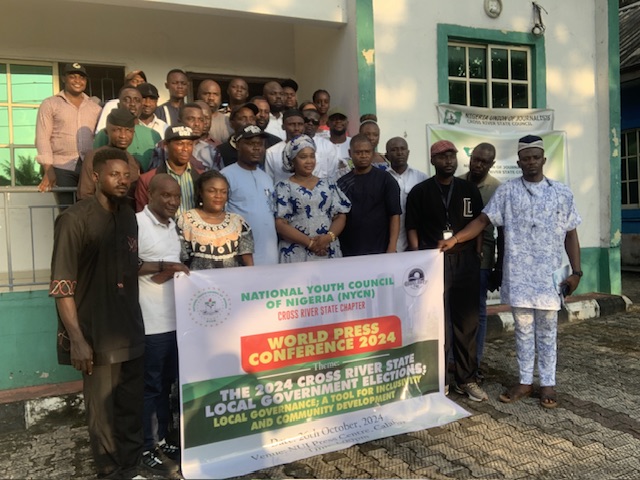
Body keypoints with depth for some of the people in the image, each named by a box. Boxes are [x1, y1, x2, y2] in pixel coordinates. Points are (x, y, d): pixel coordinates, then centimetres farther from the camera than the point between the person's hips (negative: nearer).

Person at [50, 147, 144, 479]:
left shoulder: (129, 216, 8)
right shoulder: (74, 219, -11)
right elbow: (62, 284, -14)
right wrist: (77, 339, -17)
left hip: (131, 330, 6)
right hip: (97, 334, -6)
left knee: (132, 405, 16)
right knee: (102, 409, 7)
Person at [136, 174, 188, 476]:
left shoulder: (173, 225, 13)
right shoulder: (137, 223, -12)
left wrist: (171, 272, -3)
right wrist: (161, 266, -22)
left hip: (175, 319, 8)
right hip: (150, 322, -7)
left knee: (167, 383, 17)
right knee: (150, 386, 4)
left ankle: (162, 439, 32)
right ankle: (146, 449, 19)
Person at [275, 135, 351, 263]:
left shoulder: (328, 185, 11)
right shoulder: (284, 187, 1)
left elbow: (340, 216, 8)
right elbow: (280, 224, -7)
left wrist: (329, 237, -11)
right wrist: (309, 242, -14)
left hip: (328, 251, 3)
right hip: (296, 254, -3)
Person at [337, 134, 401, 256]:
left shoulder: (385, 179, 0)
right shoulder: (342, 183, 5)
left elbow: (394, 214, -3)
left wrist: (392, 248, -12)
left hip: (379, 251, -1)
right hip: (348, 252, 2)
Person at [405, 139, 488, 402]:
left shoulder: (469, 189, 10)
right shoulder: (420, 191, 2)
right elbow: (412, 228, 1)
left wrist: (476, 256, 4)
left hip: (465, 262, 3)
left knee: (466, 322, 7)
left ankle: (466, 379, 19)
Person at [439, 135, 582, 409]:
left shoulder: (562, 193, 5)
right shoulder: (506, 191, 2)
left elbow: (570, 234, 6)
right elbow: (483, 220, -2)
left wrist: (576, 271, 1)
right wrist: (455, 239, -15)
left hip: (550, 274, 1)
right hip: (518, 274, 0)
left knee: (547, 330, 9)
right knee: (523, 329, 9)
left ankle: (548, 383, 22)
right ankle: (525, 382, 22)